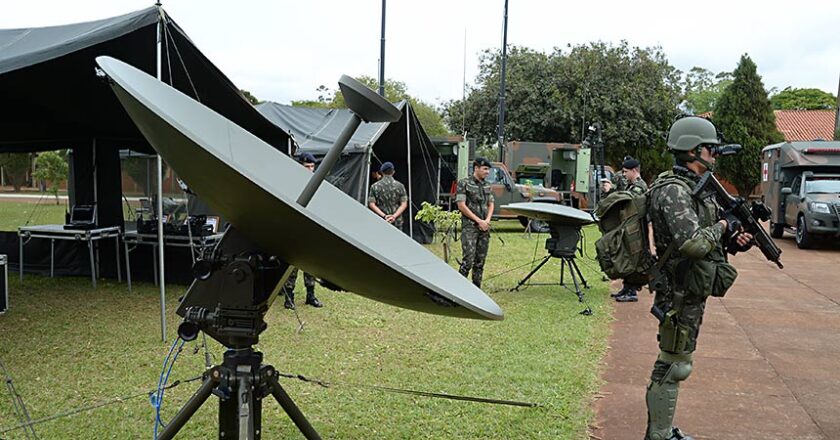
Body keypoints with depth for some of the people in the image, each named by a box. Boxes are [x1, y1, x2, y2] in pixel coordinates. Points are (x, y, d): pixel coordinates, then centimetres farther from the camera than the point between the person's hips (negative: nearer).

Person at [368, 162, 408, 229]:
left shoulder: (375, 186, 1)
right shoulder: (400, 186, 2)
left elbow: (371, 204, -6)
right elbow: (404, 204, -4)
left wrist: (384, 215, -11)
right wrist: (394, 216, -12)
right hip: (397, 222, 0)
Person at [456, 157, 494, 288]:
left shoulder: (487, 185, 14)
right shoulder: (464, 183, -6)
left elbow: (490, 204, 17)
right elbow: (461, 205, -12)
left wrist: (487, 220, -2)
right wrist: (479, 220, -12)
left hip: (484, 227, 7)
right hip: (469, 226, -6)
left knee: (480, 260, 7)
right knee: (469, 259, -14)